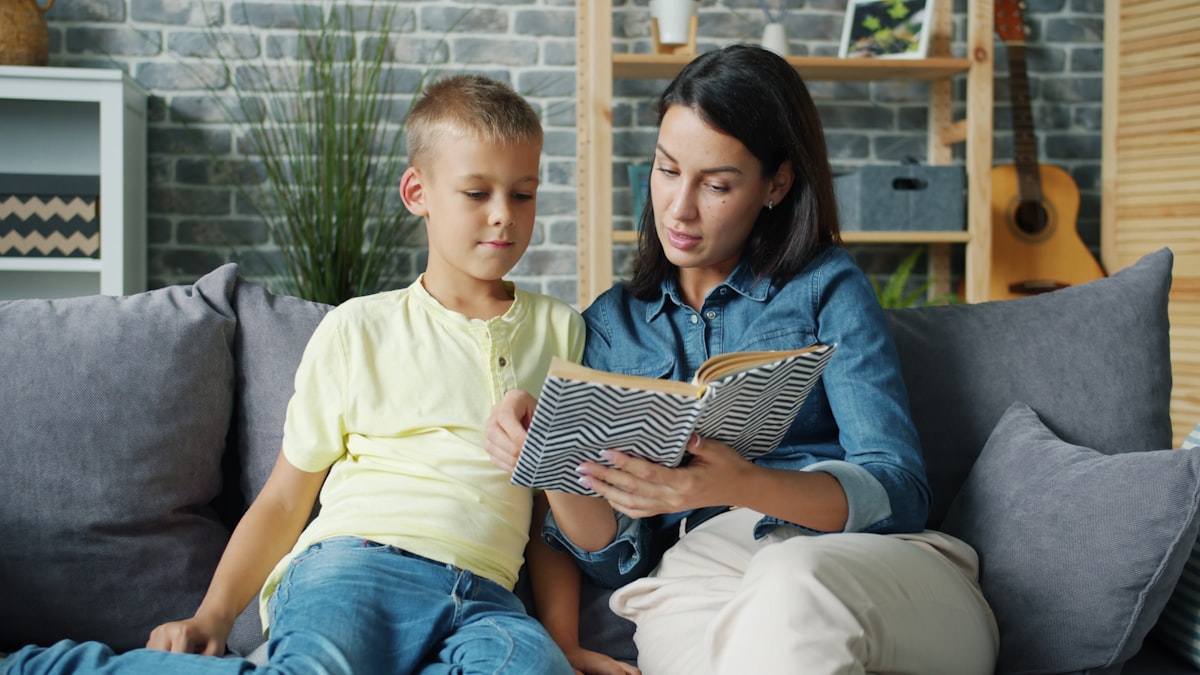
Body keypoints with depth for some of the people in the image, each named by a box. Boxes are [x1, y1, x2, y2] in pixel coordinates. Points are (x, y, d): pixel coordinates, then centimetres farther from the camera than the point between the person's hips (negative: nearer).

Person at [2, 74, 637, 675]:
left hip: (483, 596, 3)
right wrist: (212, 616, 1)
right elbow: (284, 498, 13)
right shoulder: (358, 329, 12)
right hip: (353, 564, -2)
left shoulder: (559, 331, 19)